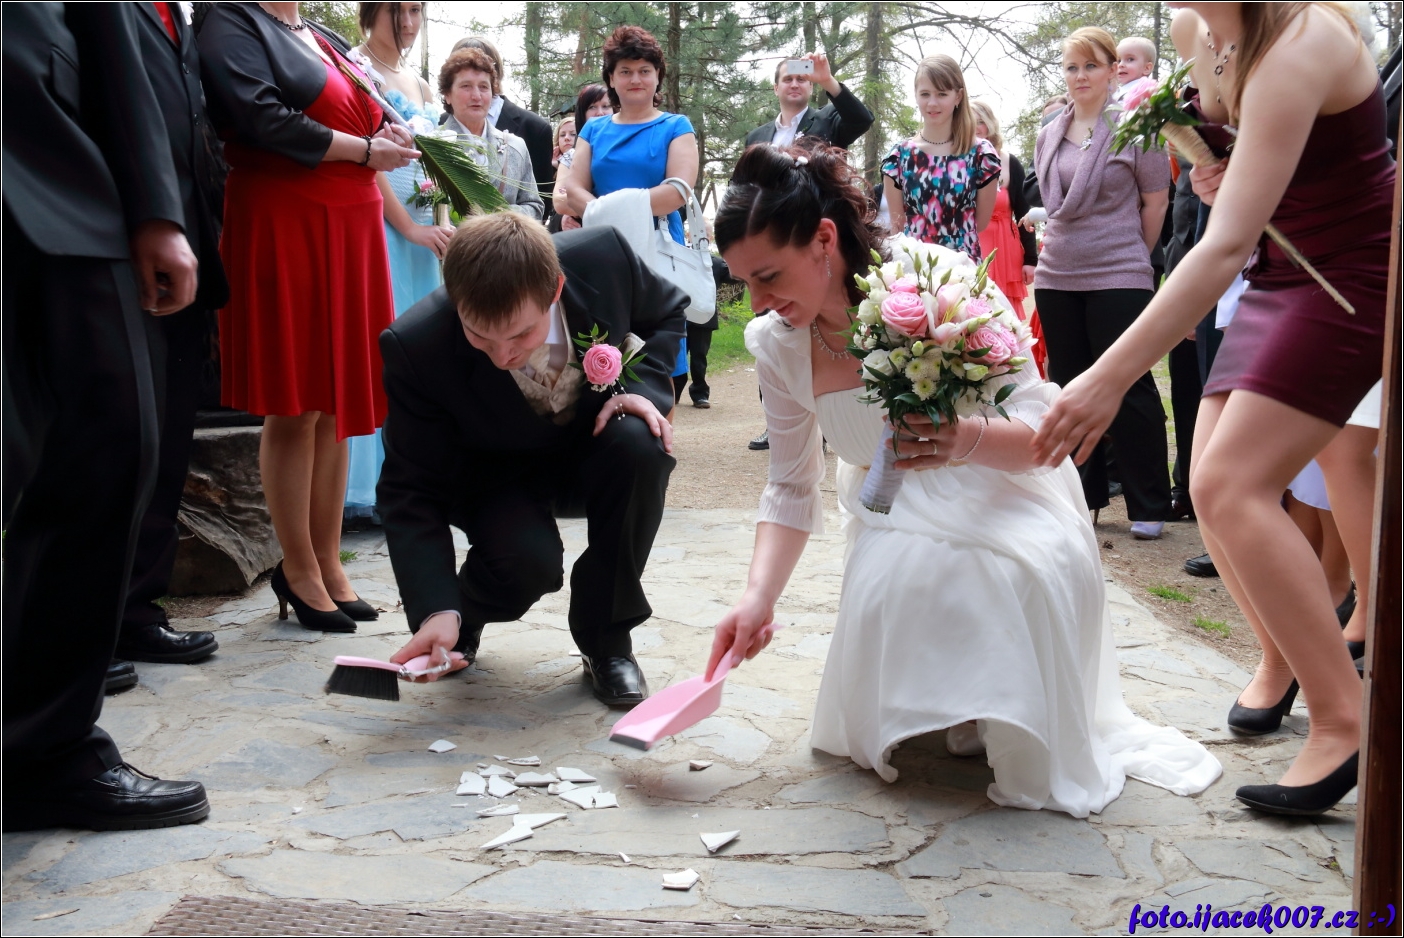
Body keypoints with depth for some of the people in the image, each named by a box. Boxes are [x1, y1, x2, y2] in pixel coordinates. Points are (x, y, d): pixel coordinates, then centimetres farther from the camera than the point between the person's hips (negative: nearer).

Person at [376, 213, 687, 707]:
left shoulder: (604, 256, -27)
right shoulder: (417, 347, -31)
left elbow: (668, 312, -2)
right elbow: (411, 492, -24)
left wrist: (643, 387, -21)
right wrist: (435, 610, -36)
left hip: (593, 445, 3)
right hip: (497, 477, -2)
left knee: (640, 446, -32)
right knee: (526, 560, -33)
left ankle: (606, 639, -11)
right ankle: (465, 616, 8)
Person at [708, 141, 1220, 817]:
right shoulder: (776, 344, -12)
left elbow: (1042, 428, -24)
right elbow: (791, 488, -2)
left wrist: (966, 441, -47)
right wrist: (758, 598, -18)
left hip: (1004, 498, -3)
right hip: (898, 519, 3)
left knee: (1038, 569, -34)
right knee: (888, 586, -30)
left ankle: (1042, 751, -5)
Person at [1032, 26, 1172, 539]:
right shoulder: (1048, 135, 10)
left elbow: (1155, 202, 1)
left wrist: (1130, 255, 8)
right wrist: (1065, 245, 15)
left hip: (1118, 277, -5)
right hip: (1057, 277, 5)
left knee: (1130, 388, -2)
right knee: (1070, 386, 10)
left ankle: (1149, 506, 7)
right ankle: (1083, 495, 21)